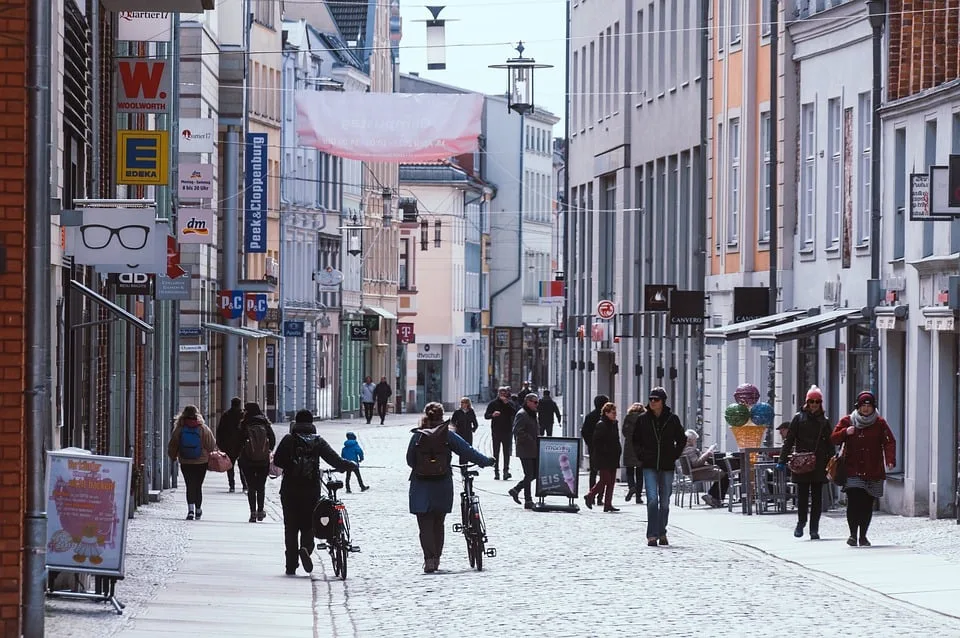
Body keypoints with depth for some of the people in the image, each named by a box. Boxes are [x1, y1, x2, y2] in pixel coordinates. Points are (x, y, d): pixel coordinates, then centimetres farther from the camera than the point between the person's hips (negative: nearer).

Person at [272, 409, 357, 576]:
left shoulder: (288, 440, -2)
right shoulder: (318, 442, 1)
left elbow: (277, 461, -10)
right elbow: (335, 460, -4)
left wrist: (291, 466, 10)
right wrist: (352, 465, 13)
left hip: (290, 491, -1)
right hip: (311, 491, 1)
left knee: (291, 526, 7)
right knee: (308, 525, 12)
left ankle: (291, 566, 4)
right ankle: (306, 548, -19)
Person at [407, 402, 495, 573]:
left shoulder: (417, 436, -3)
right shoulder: (447, 435, -3)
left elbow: (410, 460, 3)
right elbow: (467, 451, -1)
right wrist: (487, 461, 13)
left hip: (421, 486, -1)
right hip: (442, 485, 1)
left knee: (425, 524, -1)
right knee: (438, 523, 16)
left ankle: (429, 559, -16)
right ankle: (436, 558, 20)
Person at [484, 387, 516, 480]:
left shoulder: (510, 403, 6)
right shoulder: (493, 403, 7)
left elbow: (515, 413, -9)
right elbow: (486, 416, 4)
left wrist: (507, 404, -15)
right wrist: (492, 415, -17)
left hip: (507, 431, 0)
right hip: (496, 431, 1)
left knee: (507, 452, -5)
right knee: (496, 453, 2)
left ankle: (506, 470, -8)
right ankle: (496, 472, 4)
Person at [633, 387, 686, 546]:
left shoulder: (672, 419, 0)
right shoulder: (643, 419, 1)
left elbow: (682, 439, 12)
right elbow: (635, 440, 14)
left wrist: (674, 456, 3)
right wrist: (641, 455, 2)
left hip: (667, 467, 1)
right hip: (649, 467, -1)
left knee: (665, 502, 8)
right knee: (652, 499, -13)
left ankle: (662, 533, 23)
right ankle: (652, 535, -13)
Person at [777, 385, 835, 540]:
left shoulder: (823, 421, 10)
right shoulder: (799, 418, 4)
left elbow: (829, 444, 13)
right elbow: (789, 440, 2)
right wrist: (783, 460, -4)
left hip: (819, 465, 2)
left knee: (817, 498, 1)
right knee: (802, 496, 0)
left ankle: (814, 529, 5)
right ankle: (801, 523, 18)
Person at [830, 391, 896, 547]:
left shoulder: (880, 423, 5)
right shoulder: (847, 421, 7)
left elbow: (889, 442, -3)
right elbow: (833, 439, 9)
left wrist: (890, 460, -20)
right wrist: (845, 432, -12)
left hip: (873, 471, 1)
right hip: (852, 471, -1)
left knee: (867, 505, 4)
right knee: (853, 502, -14)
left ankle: (863, 536, 16)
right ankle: (853, 534, -7)